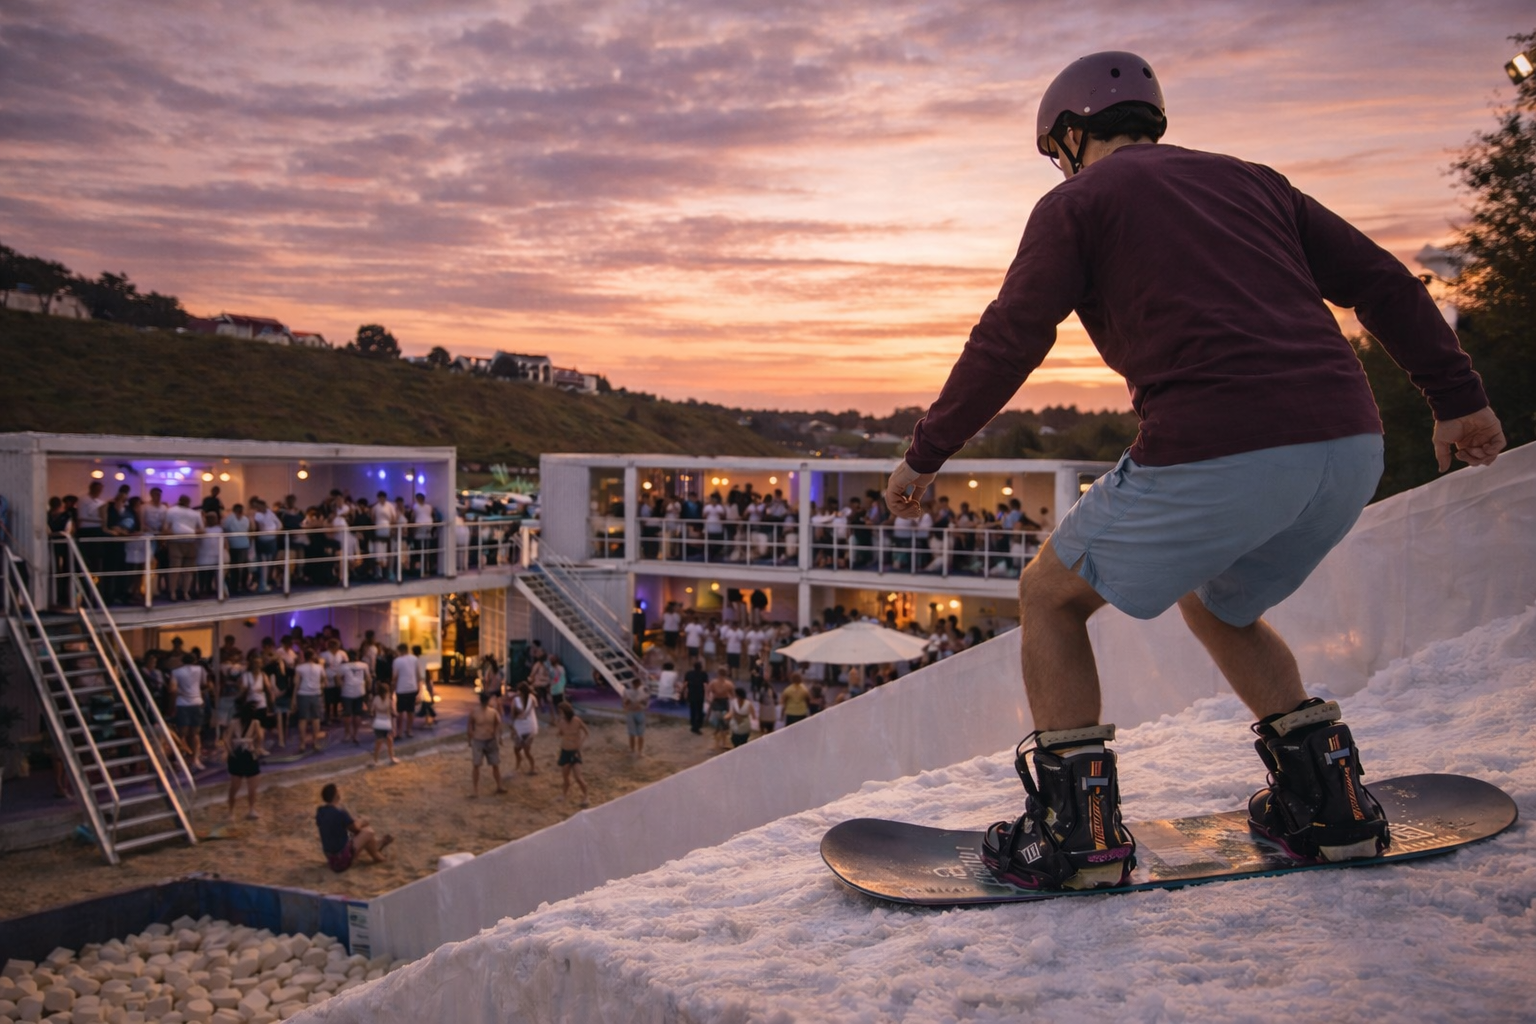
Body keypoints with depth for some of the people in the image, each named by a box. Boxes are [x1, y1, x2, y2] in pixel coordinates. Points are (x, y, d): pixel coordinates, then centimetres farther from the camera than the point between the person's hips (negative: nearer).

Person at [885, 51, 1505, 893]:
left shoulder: (1078, 201, 9)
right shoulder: (1248, 179, 26)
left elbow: (1008, 342, 0)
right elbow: (1380, 281, 21)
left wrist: (924, 455, 7)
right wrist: (1456, 397, 23)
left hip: (1214, 455, -7)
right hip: (1351, 447, 7)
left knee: (1050, 597, 14)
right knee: (1217, 609, 32)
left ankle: (1076, 830, 10)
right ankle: (1331, 806, 26)